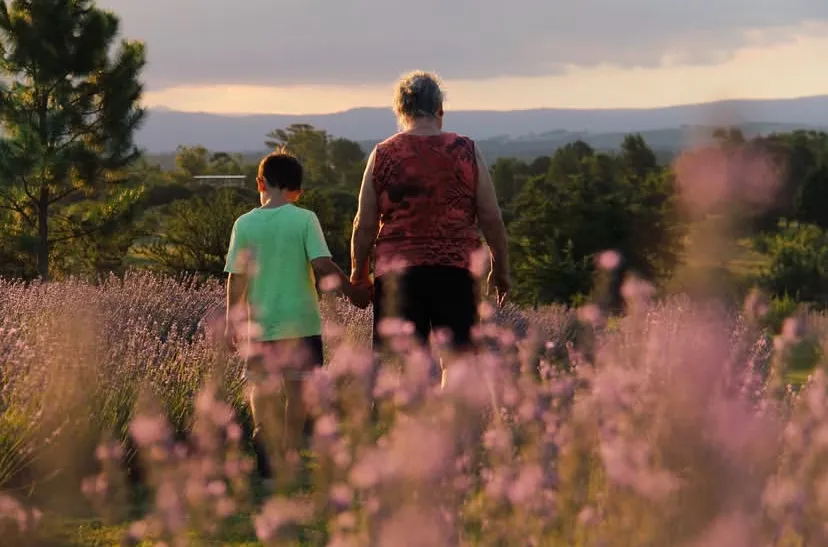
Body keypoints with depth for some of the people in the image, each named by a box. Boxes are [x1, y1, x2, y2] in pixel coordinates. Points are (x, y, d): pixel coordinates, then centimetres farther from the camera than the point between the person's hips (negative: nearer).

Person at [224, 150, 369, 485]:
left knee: (259, 384, 10)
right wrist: (353, 292, -2)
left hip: (260, 323, 1)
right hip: (301, 320, -1)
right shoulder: (305, 220, -6)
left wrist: (232, 321, 9)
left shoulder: (245, 224, -1)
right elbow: (323, 265, -14)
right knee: (296, 387, 9)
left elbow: (236, 278, 1)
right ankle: (290, 451, 10)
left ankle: (264, 432, -14)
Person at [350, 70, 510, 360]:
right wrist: (500, 270, 16)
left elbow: (365, 224, 4)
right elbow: (491, 219, 5)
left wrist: (359, 274, 17)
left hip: (397, 272, 0)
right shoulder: (466, 152, 3)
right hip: (456, 270, 0)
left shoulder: (383, 155, 3)